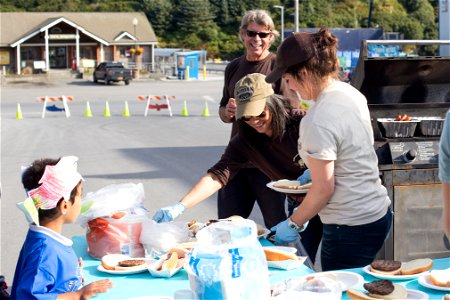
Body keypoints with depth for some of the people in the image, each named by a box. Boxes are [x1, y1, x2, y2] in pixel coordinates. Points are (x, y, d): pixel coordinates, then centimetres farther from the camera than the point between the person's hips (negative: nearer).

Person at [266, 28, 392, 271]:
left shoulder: (318, 122, -22)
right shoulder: (351, 93, 4)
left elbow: (323, 189, -17)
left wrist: (292, 224, -5)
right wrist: (317, 169, 24)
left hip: (352, 229, -9)